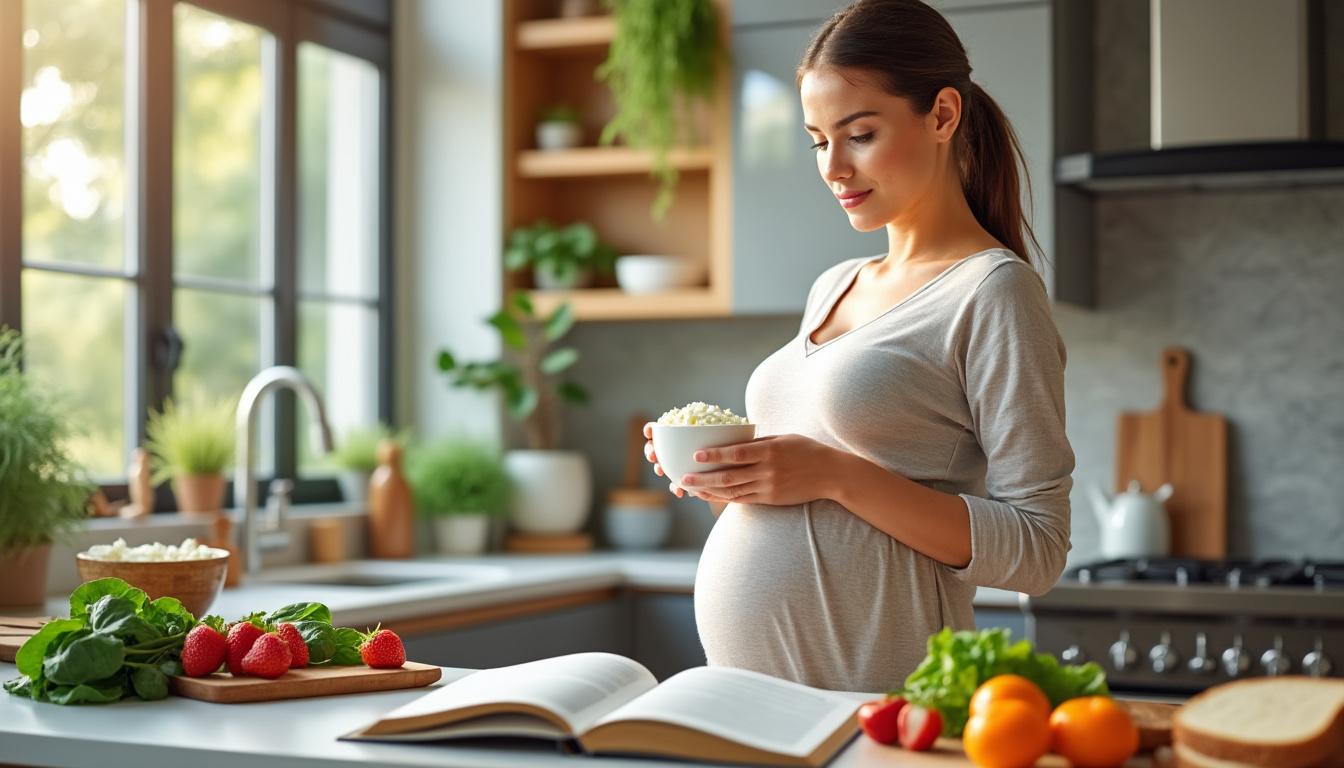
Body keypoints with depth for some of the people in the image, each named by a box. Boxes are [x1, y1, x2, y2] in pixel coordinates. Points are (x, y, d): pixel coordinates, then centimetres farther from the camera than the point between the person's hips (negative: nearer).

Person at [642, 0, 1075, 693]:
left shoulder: (994, 292, -8)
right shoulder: (834, 287, 14)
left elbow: (1036, 551, -14)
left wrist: (836, 476, -20)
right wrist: (729, 473, 2)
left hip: (872, 693, -6)